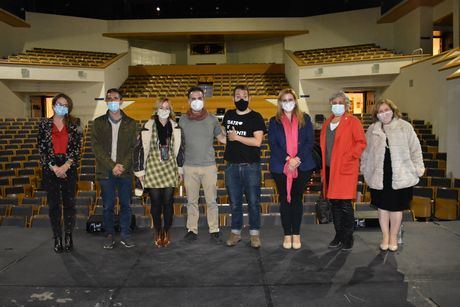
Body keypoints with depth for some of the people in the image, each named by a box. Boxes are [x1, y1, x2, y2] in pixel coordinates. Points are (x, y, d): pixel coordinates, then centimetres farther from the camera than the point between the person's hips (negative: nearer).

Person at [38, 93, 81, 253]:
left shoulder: (73, 125, 5)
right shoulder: (44, 124, 3)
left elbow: (77, 148, -1)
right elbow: (41, 148, -1)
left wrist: (66, 165, -13)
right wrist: (53, 167, -11)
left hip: (69, 169, 0)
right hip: (50, 170, 0)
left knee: (69, 203, 4)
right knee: (53, 204, 5)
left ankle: (69, 237, 16)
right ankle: (57, 238, 15)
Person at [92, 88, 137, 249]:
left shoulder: (130, 123, 6)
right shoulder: (99, 122, 5)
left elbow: (133, 148, 2)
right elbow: (97, 148, -3)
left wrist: (123, 165, -13)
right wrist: (112, 166, -12)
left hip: (125, 171, 1)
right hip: (106, 171, 0)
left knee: (126, 204, 6)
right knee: (108, 206, 6)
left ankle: (125, 235, 18)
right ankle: (109, 236, 20)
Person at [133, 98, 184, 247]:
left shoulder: (175, 127, 6)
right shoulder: (148, 127, -4)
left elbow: (179, 149, 11)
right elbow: (140, 148, -4)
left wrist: (180, 170, 11)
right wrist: (140, 171, -5)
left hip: (170, 170, 2)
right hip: (153, 169, -2)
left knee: (168, 202, 5)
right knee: (156, 203, 5)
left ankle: (167, 231, 21)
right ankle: (158, 232, 21)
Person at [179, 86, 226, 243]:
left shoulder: (212, 119, 3)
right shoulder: (182, 120, 3)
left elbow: (222, 138, 14)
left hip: (209, 166, 0)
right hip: (190, 167, 1)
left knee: (211, 200, 4)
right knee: (191, 201, 8)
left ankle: (214, 230, 16)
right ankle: (192, 230, 19)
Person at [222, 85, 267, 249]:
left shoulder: (256, 117, -3)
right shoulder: (229, 115, 11)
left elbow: (257, 141, -14)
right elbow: (223, 135, 28)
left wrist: (237, 137, -10)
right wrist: (227, 137, 9)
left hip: (251, 166, -3)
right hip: (232, 166, 4)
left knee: (253, 201, 3)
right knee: (234, 202, 10)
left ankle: (254, 233, 15)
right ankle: (235, 232, 23)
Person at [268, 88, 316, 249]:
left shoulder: (305, 119, 6)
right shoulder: (274, 121, 6)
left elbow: (310, 141, 0)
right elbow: (272, 144, -2)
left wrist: (297, 159, -14)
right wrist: (287, 159, -16)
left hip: (302, 166, 0)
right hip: (280, 167, 0)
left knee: (297, 199, 6)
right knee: (284, 200, 6)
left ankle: (296, 234, 18)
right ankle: (287, 234, 17)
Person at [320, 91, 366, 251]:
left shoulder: (353, 122, -2)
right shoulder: (327, 122, 17)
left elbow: (361, 142, -7)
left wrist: (349, 157, -15)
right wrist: (323, 166, 12)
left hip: (345, 169, -6)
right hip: (329, 169, 6)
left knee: (345, 204, -4)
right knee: (334, 203, 11)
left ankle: (348, 238, 9)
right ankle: (338, 234, 23)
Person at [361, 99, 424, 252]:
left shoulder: (404, 127, -1)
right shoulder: (372, 130, 6)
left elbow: (415, 149, 1)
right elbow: (366, 151, 12)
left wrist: (418, 168, -2)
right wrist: (364, 169, 10)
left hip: (400, 175, -2)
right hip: (379, 175, 2)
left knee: (396, 207, 9)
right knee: (382, 207, 10)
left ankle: (393, 237, 26)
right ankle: (385, 236, 26)